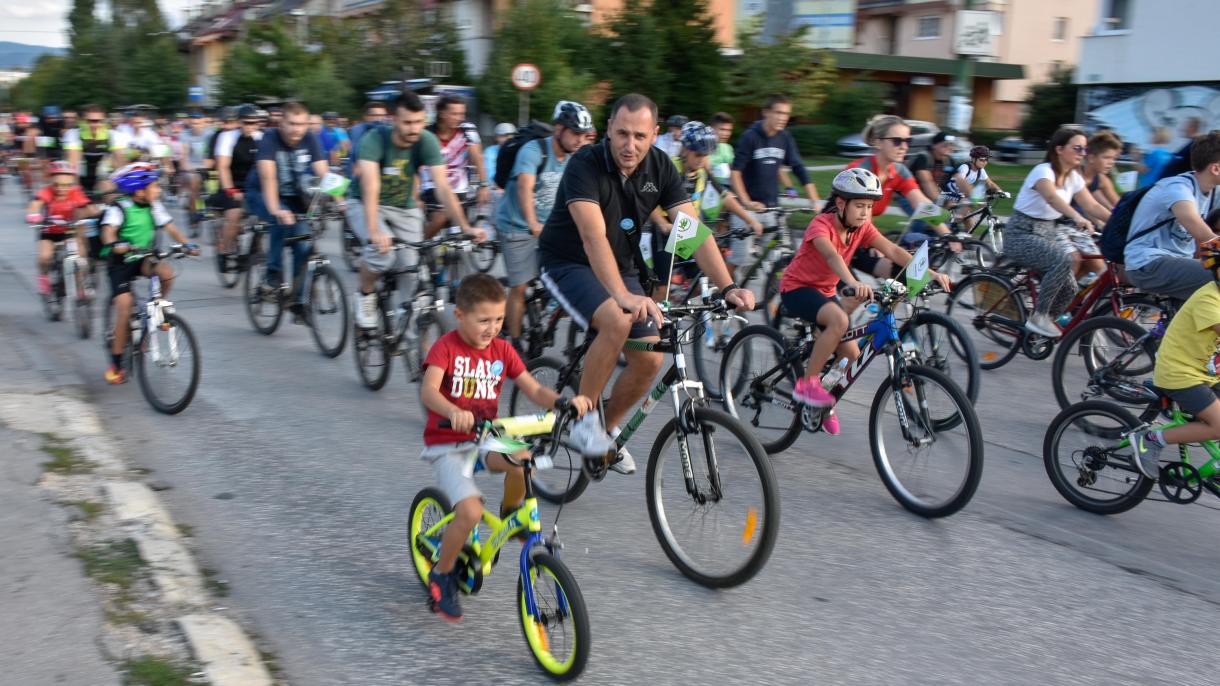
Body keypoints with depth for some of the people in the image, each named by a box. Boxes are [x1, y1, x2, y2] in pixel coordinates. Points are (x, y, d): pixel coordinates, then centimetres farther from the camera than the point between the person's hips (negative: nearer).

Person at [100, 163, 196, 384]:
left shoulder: (154, 207, 0)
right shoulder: (119, 208, -15)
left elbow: (169, 226, -5)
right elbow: (108, 230, -30)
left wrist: (187, 244, -22)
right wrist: (115, 245, -51)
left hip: (144, 259, 5)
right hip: (120, 262, -4)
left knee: (167, 272, -27)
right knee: (124, 310, -12)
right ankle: (116, 364, 1)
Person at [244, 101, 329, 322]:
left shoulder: (310, 140, -12)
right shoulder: (270, 139, -23)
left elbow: (323, 174, -20)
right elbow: (268, 177, -37)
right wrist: (275, 209, -52)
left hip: (294, 196, 4)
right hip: (261, 194, -4)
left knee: (303, 246, -11)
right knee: (283, 220, -35)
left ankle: (298, 302, 2)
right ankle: (274, 273, -19)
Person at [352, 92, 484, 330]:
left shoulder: (427, 141, -19)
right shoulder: (374, 140, -26)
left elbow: (443, 187, -24)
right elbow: (371, 187, -38)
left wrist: (465, 227, -36)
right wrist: (374, 232, -53)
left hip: (404, 209, 3)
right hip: (366, 206, -3)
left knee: (409, 264, -15)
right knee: (382, 250, -29)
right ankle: (366, 296, -2)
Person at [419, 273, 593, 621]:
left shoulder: (502, 350, 2)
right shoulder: (446, 347, -12)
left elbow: (535, 390, -3)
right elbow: (428, 391, -29)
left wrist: (566, 401, -23)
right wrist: (454, 412, -50)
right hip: (447, 444, -4)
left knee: (523, 460, -28)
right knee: (470, 511, -24)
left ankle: (509, 516, 3)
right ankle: (441, 575, 3)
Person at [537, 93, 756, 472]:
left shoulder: (660, 167, -8)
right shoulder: (585, 164, -24)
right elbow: (593, 235, -37)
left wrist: (727, 287, -28)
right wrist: (623, 295, -51)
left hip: (621, 268, 5)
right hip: (568, 263, -5)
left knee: (650, 358, -9)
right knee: (617, 321, -33)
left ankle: (609, 428, 18)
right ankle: (583, 416, -13)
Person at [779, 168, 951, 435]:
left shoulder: (862, 228, -4)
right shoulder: (821, 225, -24)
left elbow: (892, 251, -16)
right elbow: (832, 256, -43)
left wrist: (930, 273, -30)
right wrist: (853, 283, -62)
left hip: (825, 291, 7)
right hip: (797, 288, -7)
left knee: (851, 354, -2)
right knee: (839, 320, -35)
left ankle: (824, 403, 23)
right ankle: (807, 383, -22)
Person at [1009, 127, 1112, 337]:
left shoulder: (1073, 178, 6)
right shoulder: (1043, 171, -18)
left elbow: (1093, 206, 0)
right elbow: (1052, 197, -39)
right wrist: (1077, 217, -55)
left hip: (1048, 233, 8)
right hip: (1022, 235, -8)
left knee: (1069, 290, -5)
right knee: (1064, 258, -33)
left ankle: (1041, 323, 19)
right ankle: (1038, 317, -21)